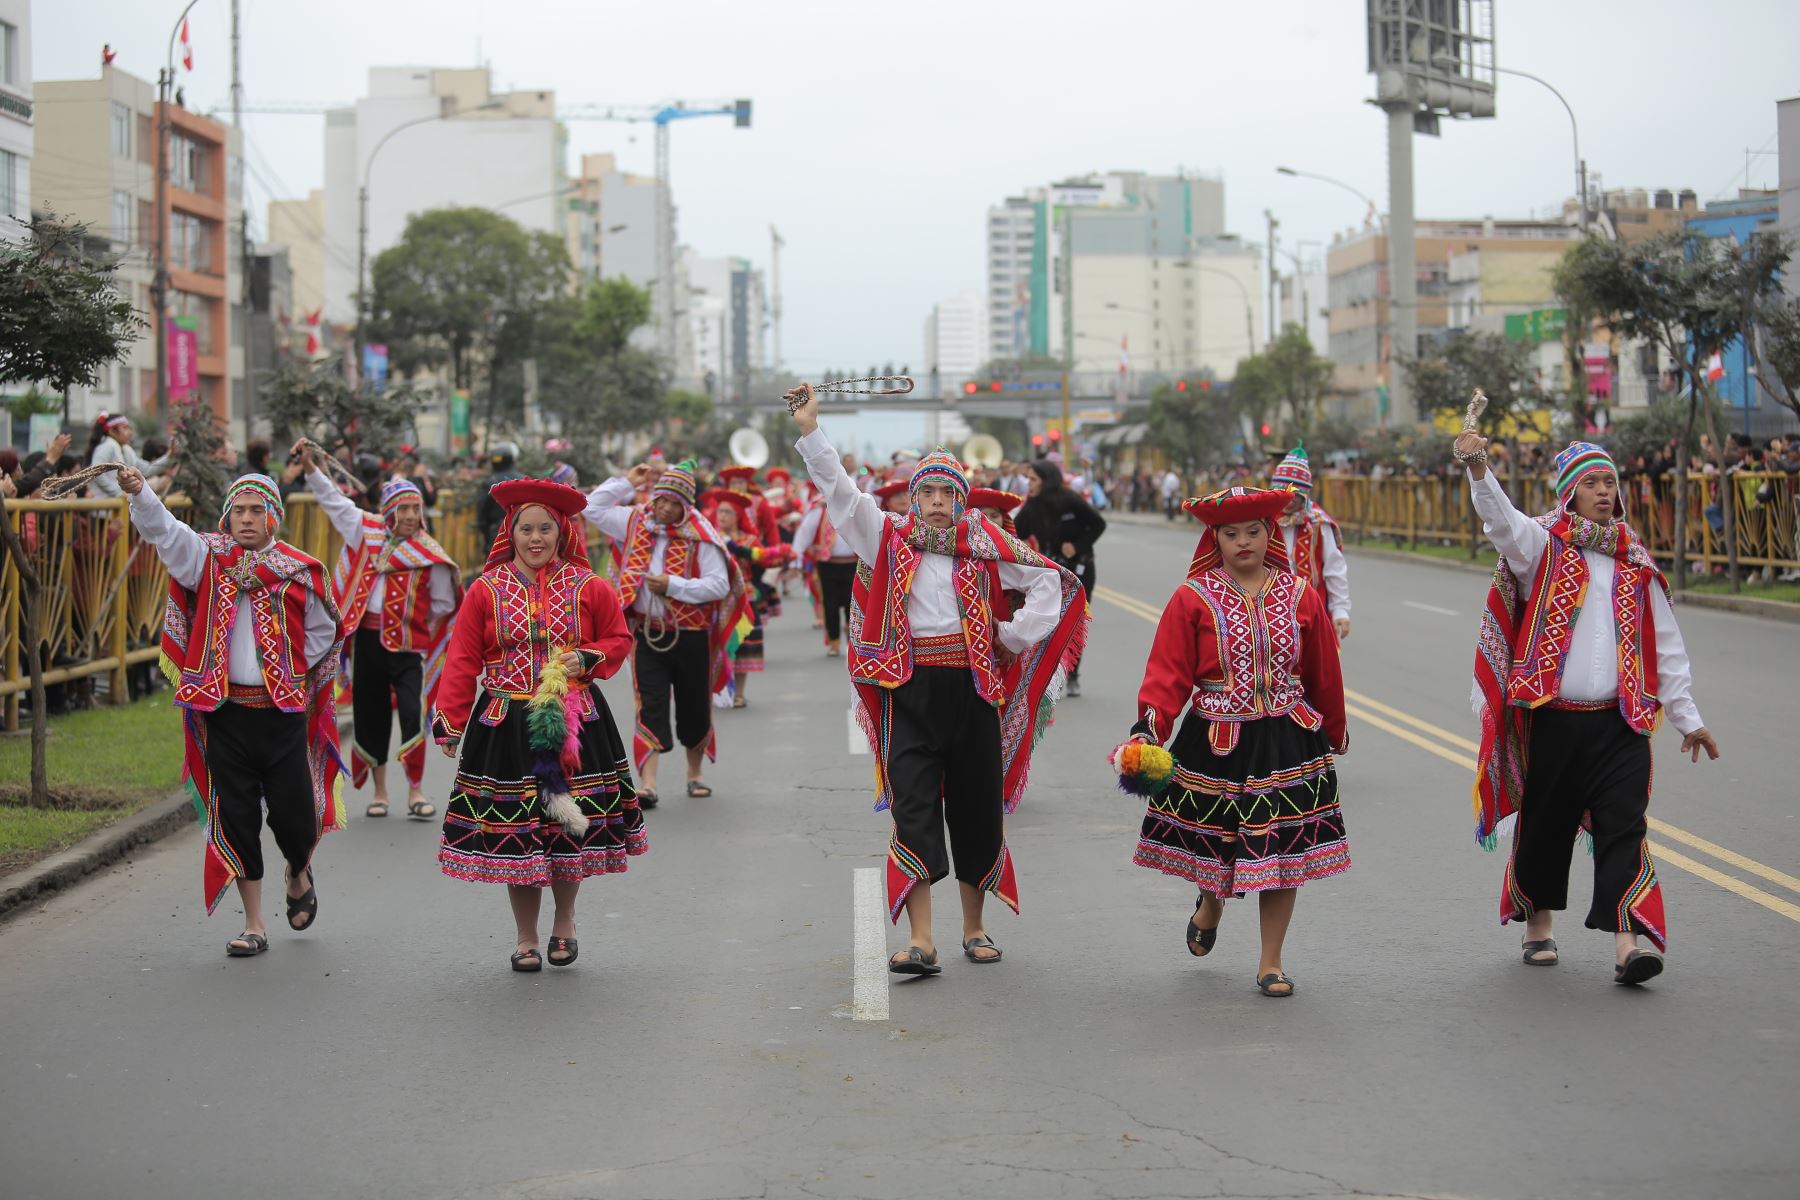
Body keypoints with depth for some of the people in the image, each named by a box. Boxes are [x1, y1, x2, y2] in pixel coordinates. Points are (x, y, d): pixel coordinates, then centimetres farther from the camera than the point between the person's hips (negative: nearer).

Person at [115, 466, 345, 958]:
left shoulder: (300, 571, 0)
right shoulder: (209, 558, 2)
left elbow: (324, 634, 11)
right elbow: (164, 530, -15)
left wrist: (287, 668, 1)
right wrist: (139, 493, -33)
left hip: (283, 710, -1)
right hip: (225, 710, 1)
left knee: (293, 814, -1)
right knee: (236, 816, 3)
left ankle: (299, 873, 35)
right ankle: (254, 926, 13)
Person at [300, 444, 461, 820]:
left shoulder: (429, 554, -5)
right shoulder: (368, 532, 5)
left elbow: (443, 604, 4)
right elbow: (334, 499, 12)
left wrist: (414, 620, 4)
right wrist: (309, 465, 8)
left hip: (407, 643, -3)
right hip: (368, 637, 3)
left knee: (412, 712, -13)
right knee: (371, 715, 9)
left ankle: (415, 792, -4)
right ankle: (379, 792, 20)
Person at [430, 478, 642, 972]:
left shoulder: (589, 588, 3)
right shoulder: (486, 590, 1)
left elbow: (618, 641, 12)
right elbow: (462, 662, 2)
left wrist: (585, 659, -7)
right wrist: (449, 724, -3)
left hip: (574, 723, 0)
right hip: (505, 725, 0)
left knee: (572, 826, 3)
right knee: (515, 833, 2)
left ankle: (564, 923, 27)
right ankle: (526, 939, 17)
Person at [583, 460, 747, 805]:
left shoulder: (700, 537, -8)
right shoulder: (636, 523, 5)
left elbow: (720, 584, -14)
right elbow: (592, 508, 11)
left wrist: (673, 585, -19)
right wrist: (627, 483, 4)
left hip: (691, 635, -2)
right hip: (647, 633, 2)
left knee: (694, 708, 12)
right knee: (651, 708, -7)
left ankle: (694, 775, 32)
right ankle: (647, 783, -13)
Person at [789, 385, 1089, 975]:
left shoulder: (985, 544, 5)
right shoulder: (892, 540, 6)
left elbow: (1051, 580, 9)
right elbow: (840, 492, -1)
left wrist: (1014, 635, 2)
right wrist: (808, 428, -9)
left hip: (973, 688, 1)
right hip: (910, 689, -1)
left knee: (976, 810, 8)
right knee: (913, 813, -7)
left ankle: (975, 927, 25)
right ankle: (920, 941, -9)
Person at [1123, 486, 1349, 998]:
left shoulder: (1300, 595, 3)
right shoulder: (1193, 598, -4)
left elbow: (1324, 673, 12)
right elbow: (1168, 673, -8)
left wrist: (1335, 732, 21)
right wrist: (1147, 728, -23)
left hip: (1286, 742, 2)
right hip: (1214, 743, -1)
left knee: (1284, 852, 1)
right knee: (1218, 845, 6)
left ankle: (1271, 961, 15)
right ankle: (1210, 903, 43)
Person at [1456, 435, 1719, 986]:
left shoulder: (1635, 562, 11)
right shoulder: (1545, 544, 2)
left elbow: (1666, 645, 17)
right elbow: (1503, 521, -21)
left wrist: (1687, 717, 18)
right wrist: (1478, 470, -41)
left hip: (1621, 719, 2)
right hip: (1553, 717, -2)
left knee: (1623, 827, -9)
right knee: (1545, 823, 9)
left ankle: (1628, 942, -15)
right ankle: (1538, 924, 29)